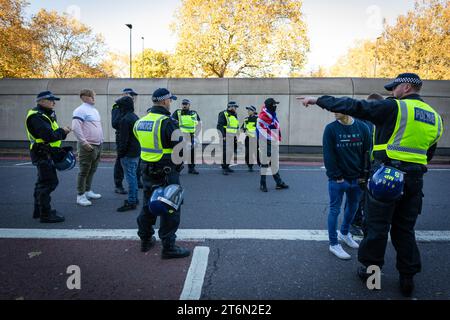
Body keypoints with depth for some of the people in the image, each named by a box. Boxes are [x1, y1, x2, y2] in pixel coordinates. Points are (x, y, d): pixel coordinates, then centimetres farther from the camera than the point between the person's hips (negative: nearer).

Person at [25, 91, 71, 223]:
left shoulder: (47, 114, 16)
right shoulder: (37, 116, -17)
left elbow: (53, 133, 16)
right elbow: (49, 136, -26)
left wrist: (63, 131, -2)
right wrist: (62, 131, -11)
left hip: (45, 154, 11)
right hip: (42, 154, -11)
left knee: (43, 182, 18)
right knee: (48, 182, -8)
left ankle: (39, 211, 30)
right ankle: (45, 215, -2)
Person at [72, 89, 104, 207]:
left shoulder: (95, 110, 18)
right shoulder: (81, 110, -11)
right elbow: (76, 128, -20)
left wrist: (101, 141, 19)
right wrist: (84, 143, -21)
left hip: (98, 145, 9)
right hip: (88, 146, -9)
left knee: (92, 170, 15)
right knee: (84, 171, -3)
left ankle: (88, 191, 27)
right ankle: (80, 195, 5)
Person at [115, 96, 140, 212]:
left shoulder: (125, 119, -17)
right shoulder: (136, 117, 13)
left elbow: (123, 139, -19)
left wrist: (120, 153, -12)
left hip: (128, 154, -10)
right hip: (136, 152, 10)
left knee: (130, 177, -4)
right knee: (133, 175, 17)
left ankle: (131, 202, 2)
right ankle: (134, 198, 27)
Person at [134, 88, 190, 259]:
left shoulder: (140, 122, 6)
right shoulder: (167, 122, -18)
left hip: (147, 170, 8)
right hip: (166, 172, -8)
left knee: (148, 204, 20)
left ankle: (146, 239, 33)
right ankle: (168, 246, 8)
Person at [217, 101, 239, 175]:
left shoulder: (234, 115, 18)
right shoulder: (223, 114, -6)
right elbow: (219, 126, -14)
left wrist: (236, 136, 19)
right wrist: (223, 135, -20)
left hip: (232, 136, 8)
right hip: (226, 136, -8)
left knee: (231, 152, 9)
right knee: (226, 151, -14)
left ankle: (227, 166, 19)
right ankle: (224, 168, -11)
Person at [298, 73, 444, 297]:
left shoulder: (395, 108, -9)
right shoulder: (435, 117, 14)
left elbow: (354, 106, -13)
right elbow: (428, 154, 19)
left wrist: (318, 100, -7)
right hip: (415, 179, 7)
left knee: (376, 226, 7)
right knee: (404, 229, 16)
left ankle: (370, 270, 21)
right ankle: (407, 279, 23)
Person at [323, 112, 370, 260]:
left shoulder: (362, 127, -2)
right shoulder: (331, 129, -9)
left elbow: (367, 153, 2)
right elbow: (328, 155, -11)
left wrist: (364, 175, -2)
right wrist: (337, 176, -13)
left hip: (356, 179, 4)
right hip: (337, 180, -4)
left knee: (353, 207, 19)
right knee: (335, 210, 4)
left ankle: (344, 233, 43)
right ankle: (334, 244, 17)